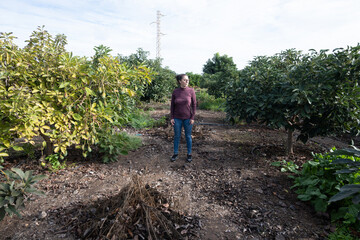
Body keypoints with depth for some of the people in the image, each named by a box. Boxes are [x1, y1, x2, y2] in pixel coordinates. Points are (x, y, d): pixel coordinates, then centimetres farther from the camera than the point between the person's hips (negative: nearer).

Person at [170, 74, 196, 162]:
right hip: (177, 118, 1)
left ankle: (189, 154, 25)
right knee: (176, 136, 11)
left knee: (188, 136, 9)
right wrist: (171, 118, -3)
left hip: (188, 118, -1)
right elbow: (172, 105, 1)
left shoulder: (191, 91, -9)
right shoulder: (175, 91, -5)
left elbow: (194, 105, -5)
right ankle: (175, 153, 27)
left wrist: (193, 118, -9)